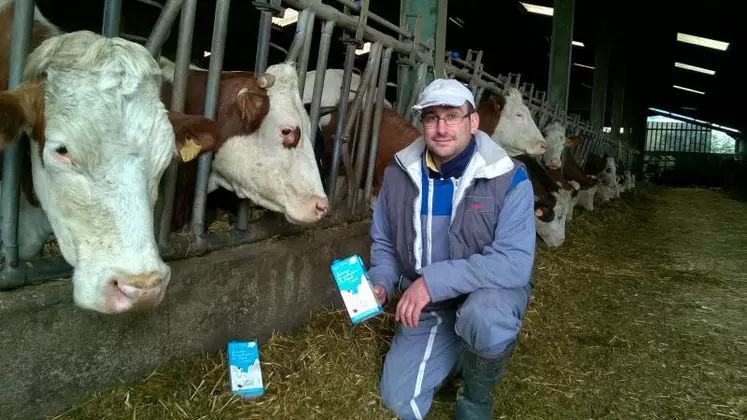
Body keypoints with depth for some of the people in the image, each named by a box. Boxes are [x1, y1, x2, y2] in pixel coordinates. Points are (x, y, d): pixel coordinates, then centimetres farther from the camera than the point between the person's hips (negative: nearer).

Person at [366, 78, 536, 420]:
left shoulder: (509, 178, -21)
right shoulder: (399, 173, -7)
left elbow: (515, 262, -29)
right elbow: (384, 243, 6)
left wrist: (435, 280, -35)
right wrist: (381, 285, -14)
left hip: (492, 289, -3)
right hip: (428, 305, 4)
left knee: (485, 319, -40)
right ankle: (459, 354, 29)